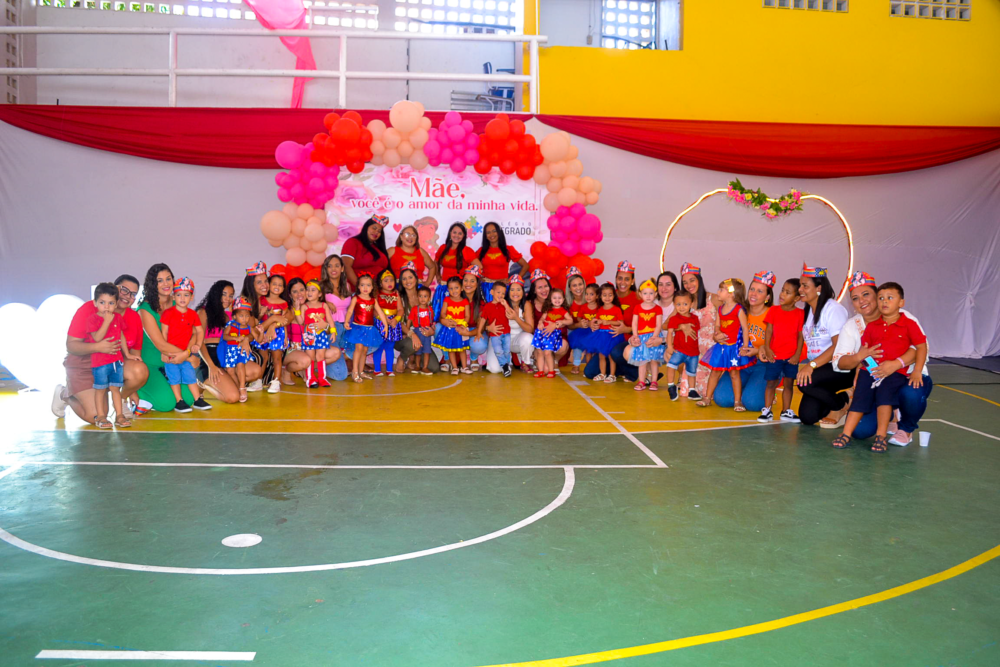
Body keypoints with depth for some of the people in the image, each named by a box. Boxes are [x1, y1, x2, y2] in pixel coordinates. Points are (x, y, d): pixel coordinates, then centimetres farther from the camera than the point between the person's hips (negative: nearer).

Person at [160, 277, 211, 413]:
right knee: (174, 378, 0)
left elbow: (200, 331, 11)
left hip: (186, 353, 4)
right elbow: (164, 333, -7)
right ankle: (179, 402, 7)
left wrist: (197, 344, -3)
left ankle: (198, 400, 13)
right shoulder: (168, 313, -8)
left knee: (191, 376, 7)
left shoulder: (193, 314, 5)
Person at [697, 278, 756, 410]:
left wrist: (745, 346, -15)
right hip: (721, 346, 6)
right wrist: (717, 334, -12)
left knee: (734, 373, 0)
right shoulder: (719, 309, 7)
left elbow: (744, 328, -11)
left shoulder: (739, 310, -11)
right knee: (715, 372, 10)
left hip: (734, 346, -6)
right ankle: (707, 398, 18)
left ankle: (737, 401, 8)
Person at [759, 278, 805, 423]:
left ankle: (786, 411, 18)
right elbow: (768, 330, -1)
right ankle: (767, 410, 12)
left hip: (791, 357, 0)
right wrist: (767, 349, -8)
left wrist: (797, 354, -6)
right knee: (771, 383, 4)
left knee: (789, 383, 9)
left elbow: (801, 335, -1)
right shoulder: (774, 310, 1)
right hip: (774, 356, 0)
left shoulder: (800, 314, -1)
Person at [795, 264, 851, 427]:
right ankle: (843, 399, 17)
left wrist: (811, 365, -28)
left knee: (804, 382, -32)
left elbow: (839, 346, -20)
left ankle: (841, 404, -5)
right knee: (807, 417, -9)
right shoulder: (809, 311, 14)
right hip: (820, 369, 7)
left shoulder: (833, 309, -12)